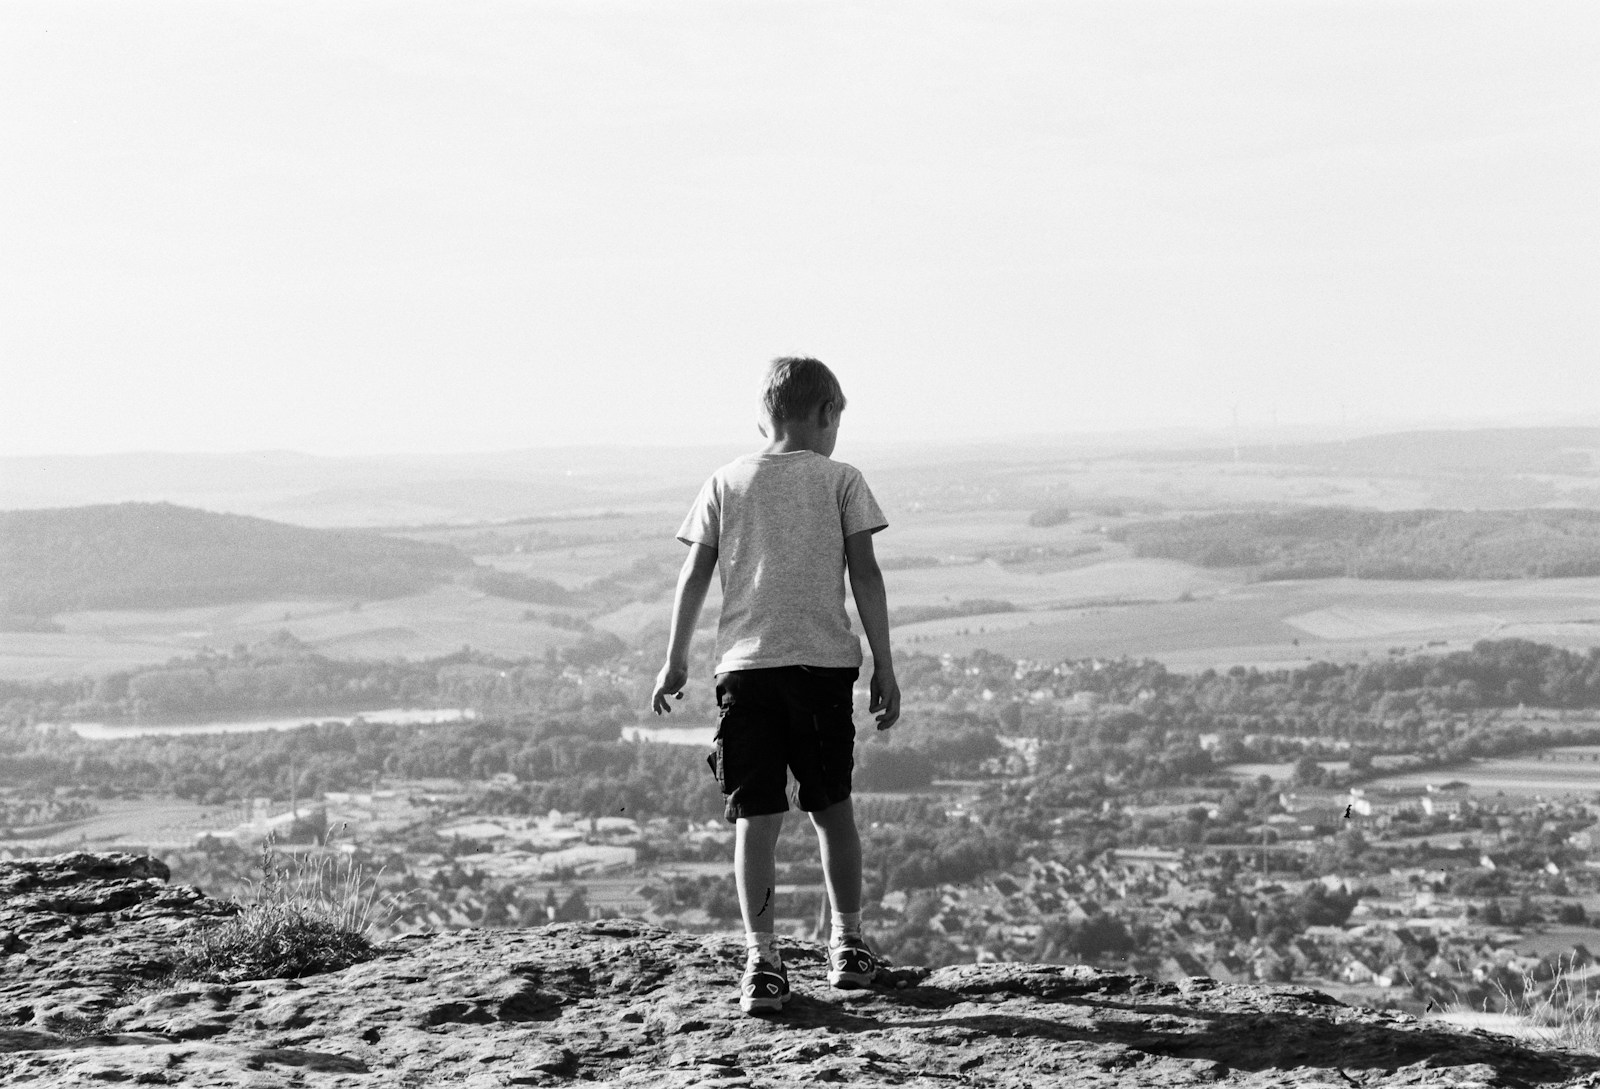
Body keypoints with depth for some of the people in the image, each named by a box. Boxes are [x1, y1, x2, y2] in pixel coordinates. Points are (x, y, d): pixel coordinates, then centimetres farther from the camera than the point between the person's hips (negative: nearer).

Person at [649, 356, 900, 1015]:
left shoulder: (725, 483, 8)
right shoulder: (839, 480, 4)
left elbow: (694, 577, 6)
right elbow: (865, 576, 0)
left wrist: (675, 662, 14)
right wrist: (884, 667, 3)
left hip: (744, 664, 1)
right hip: (823, 661, -1)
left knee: (755, 817, -1)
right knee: (832, 808, 14)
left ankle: (762, 962, -6)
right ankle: (848, 945, 22)